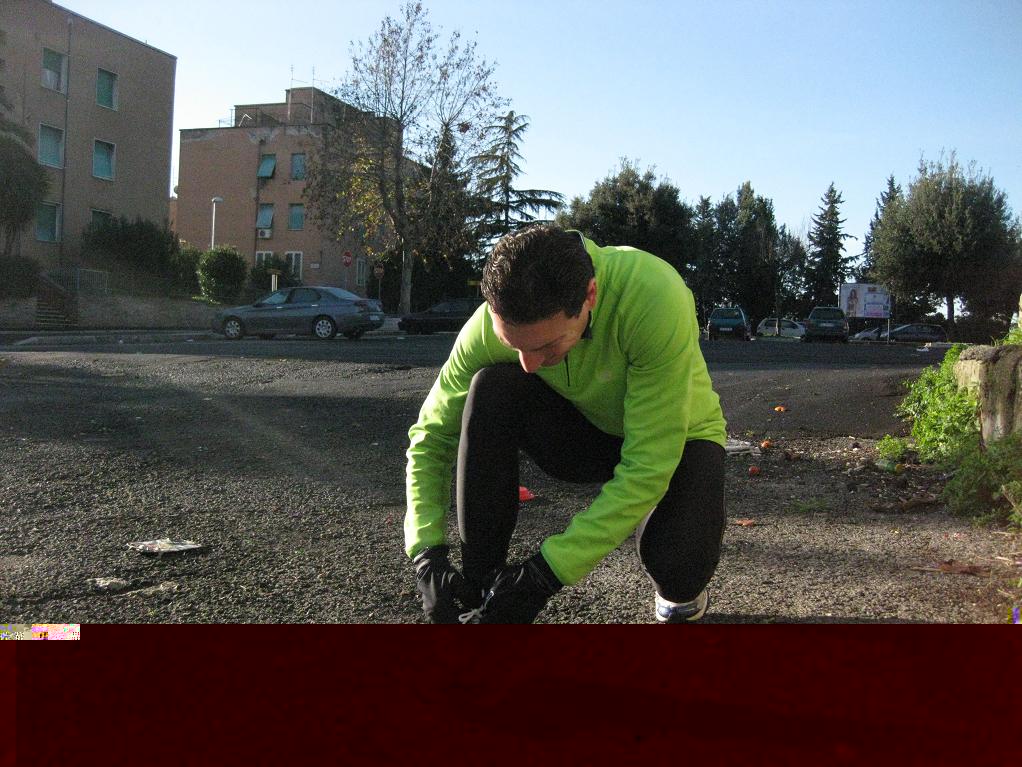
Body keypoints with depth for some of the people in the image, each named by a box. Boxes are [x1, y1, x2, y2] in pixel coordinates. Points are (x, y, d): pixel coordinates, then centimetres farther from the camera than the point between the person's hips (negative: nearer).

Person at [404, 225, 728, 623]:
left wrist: (547, 572, -37)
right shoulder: (493, 322, -25)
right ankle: (482, 589, -15)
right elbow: (431, 437, -13)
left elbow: (649, 464, -35)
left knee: (678, 564, -33)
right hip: (587, 431, 3)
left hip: (677, 437, -3)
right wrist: (427, 554, -26)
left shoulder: (655, 298, -38)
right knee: (491, 389, -27)